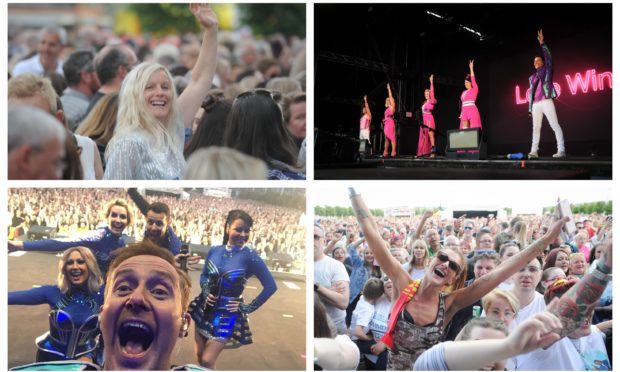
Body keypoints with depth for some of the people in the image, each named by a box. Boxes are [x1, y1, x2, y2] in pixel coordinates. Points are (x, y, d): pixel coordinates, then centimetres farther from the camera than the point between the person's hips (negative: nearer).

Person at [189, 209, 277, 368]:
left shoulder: (250, 256, -17)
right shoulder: (214, 250, -4)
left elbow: (270, 286, -14)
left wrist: (249, 307, -10)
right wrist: (206, 291, -8)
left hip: (226, 313, -4)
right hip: (205, 308, 5)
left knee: (207, 361, -5)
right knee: (199, 355, 15)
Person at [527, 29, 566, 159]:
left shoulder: (547, 70, 12)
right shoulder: (532, 77, 24)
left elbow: (548, 57, -2)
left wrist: (542, 43, -7)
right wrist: (530, 107, 13)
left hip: (546, 101, -6)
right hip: (535, 104, 6)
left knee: (555, 125, -11)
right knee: (535, 128, 3)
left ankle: (561, 151, -18)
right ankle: (534, 151, 2)